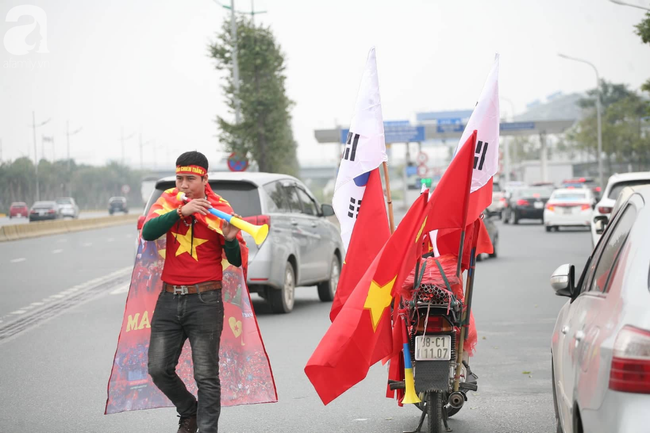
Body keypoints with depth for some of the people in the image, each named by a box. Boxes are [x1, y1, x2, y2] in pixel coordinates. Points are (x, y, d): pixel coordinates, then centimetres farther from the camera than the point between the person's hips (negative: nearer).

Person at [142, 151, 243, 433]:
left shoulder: (220, 209, -3)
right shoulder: (169, 201, 6)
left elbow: (236, 261, -2)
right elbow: (148, 232, -13)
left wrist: (230, 239, -22)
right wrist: (180, 212, -24)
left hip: (204, 301, -4)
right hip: (169, 299, 4)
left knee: (206, 375, -4)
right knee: (158, 369, 5)